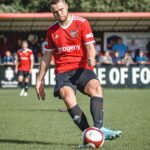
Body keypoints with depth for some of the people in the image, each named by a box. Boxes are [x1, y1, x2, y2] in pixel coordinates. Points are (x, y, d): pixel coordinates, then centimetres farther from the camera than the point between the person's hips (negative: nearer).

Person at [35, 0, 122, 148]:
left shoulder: (82, 23, 3)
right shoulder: (51, 30, 12)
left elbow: (90, 46, -5)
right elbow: (46, 57, 20)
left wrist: (91, 58, -28)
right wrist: (39, 81, 20)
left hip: (82, 68, -1)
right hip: (63, 71, 1)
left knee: (96, 87, -33)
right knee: (67, 95, -31)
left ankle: (99, 128, -42)